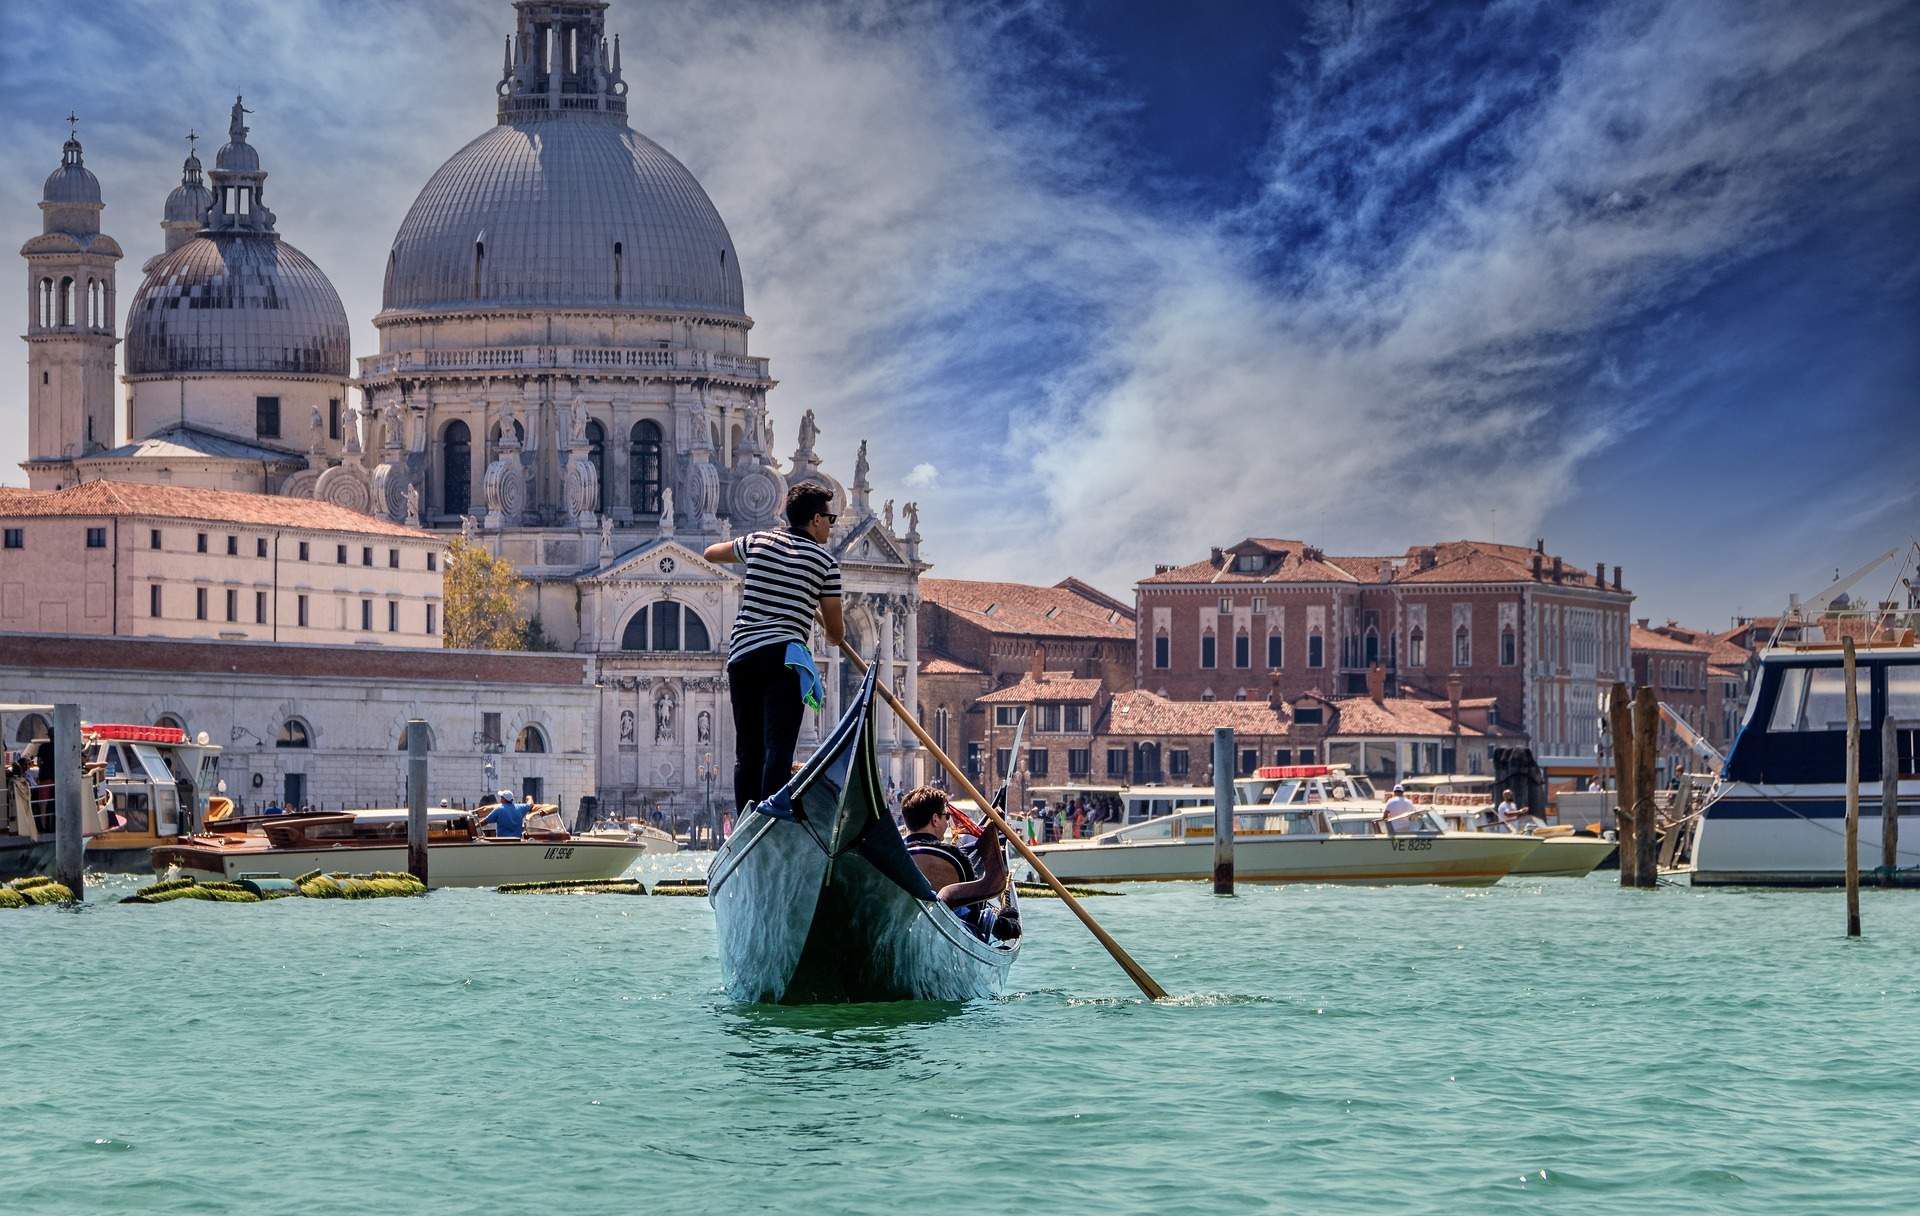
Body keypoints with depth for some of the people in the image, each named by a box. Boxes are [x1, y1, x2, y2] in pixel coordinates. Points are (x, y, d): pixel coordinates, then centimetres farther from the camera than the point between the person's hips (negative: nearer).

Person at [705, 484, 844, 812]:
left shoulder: (758, 542, 14)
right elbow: (836, 633, 8)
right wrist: (835, 637, 33)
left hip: (741, 656, 5)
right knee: (778, 750, -12)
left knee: (747, 753, 10)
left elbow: (711, 553, 35)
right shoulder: (825, 560, 3)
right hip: (783, 659, -5)